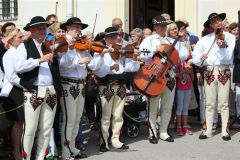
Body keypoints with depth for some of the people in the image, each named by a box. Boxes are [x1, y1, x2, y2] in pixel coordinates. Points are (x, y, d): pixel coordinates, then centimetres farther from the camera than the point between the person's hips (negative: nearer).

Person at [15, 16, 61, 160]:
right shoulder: (24, 46, 2)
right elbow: (19, 67, -13)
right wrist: (39, 60, -20)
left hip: (51, 92, 4)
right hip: (33, 92, -4)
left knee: (46, 129, 9)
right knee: (30, 129, -2)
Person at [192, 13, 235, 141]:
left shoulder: (229, 37, 3)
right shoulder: (205, 39, 10)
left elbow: (228, 57, -7)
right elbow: (195, 55, 3)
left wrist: (222, 47, -24)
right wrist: (200, 57, -18)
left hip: (224, 72, -2)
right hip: (209, 72, 2)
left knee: (224, 103, -1)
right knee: (209, 103, 4)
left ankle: (225, 131, 5)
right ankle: (208, 130, 10)